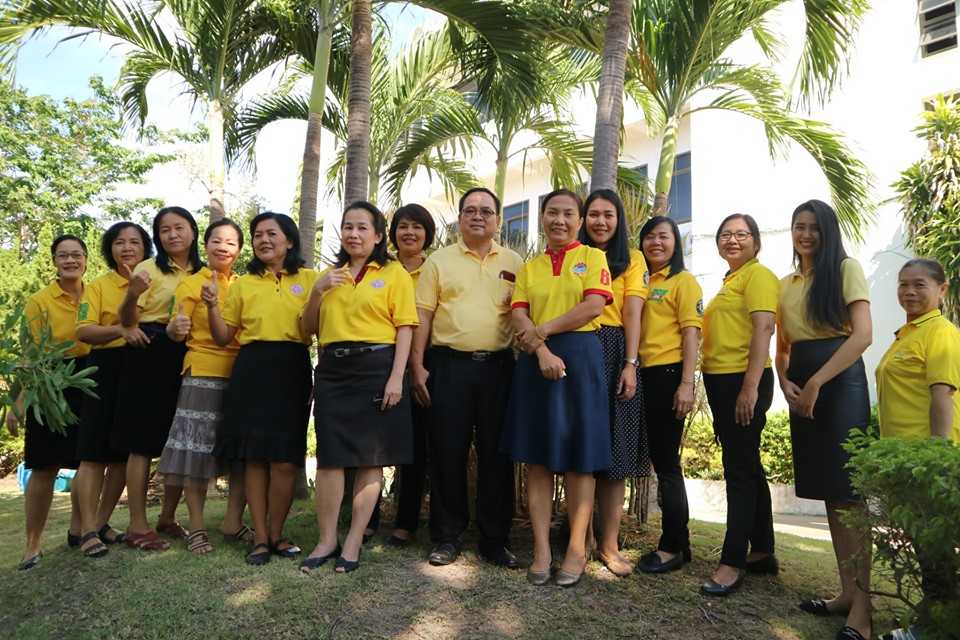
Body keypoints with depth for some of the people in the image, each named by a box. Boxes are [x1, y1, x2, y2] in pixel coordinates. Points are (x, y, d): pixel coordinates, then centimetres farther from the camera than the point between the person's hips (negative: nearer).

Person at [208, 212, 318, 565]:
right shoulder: (243, 283, 14)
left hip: (292, 371, -1)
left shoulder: (309, 278, 8)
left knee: (285, 459, -2)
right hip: (251, 370, 2)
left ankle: (276, 533, 16)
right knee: (254, 457, 3)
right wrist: (212, 305, -3)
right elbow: (223, 337, 12)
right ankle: (260, 536, 15)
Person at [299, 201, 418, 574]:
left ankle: (353, 541, 14)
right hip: (332, 370, 4)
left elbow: (405, 328, -4)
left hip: (376, 367, -4)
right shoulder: (330, 276, 18)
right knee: (330, 456, 4)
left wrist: (396, 377, -14)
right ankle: (327, 540, 16)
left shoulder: (394, 273, 3)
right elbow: (309, 329, 16)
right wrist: (317, 292, -1)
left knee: (371, 457, 2)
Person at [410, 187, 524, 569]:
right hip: (448, 366, -1)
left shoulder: (514, 263, 11)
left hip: (498, 368, 1)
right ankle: (447, 537, 18)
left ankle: (495, 539, 19)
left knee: (496, 454, 6)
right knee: (447, 452, 4)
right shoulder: (439, 260, 7)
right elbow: (422, 315, 2)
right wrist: (417, 366, -5)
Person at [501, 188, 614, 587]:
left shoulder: (592, 257, 7)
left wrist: (542, 330, -9)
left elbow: (594, 306, -8)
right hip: (536, 361, 3)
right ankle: (541, 548, 12)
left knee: (578, 456, 0)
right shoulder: (529, 267, 15)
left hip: (581, 358, -3)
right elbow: (519, 316, 3)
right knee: (537, 455, 3)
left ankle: (577, 549, 12)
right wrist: (541, 350, -14)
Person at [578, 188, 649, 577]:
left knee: (614, 449, 0)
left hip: (615, 353, -1)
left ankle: (609, 544, 7)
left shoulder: (632, 260, 11)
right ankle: (581, 535, 15)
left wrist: (630, 364, -9)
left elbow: (632, 314, 0)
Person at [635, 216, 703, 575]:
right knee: (659, 458, 12)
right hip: (643, 375, 7)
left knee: (666, 460, -2)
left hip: (668, 373, -6)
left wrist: (686, 384, -17)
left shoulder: (683, 281, 0)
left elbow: (691, 333, -8)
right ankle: (679, 541, 24)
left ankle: (672, 547, 10)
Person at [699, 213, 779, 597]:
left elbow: (763, 328, -18)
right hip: (720, 380, 10)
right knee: (747, 467, 16)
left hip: (743, 381, -10)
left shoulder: (758, 275, -7)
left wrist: (751, 386, -24)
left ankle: (732, 561, 0)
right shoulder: (729, 281, 20)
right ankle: (762, 548, 28)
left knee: (740, 469, -6)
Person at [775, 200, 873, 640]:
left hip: (839, 383, -6)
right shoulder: (786, 284, 16)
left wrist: (816, 382, -17)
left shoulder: (846, 269, -1)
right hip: (803, 389, 6)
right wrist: (785, 383, -3)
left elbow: (863, 334, -13)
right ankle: (846, 591, 15)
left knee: (848, 492, -6)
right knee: (828, 492, 7)